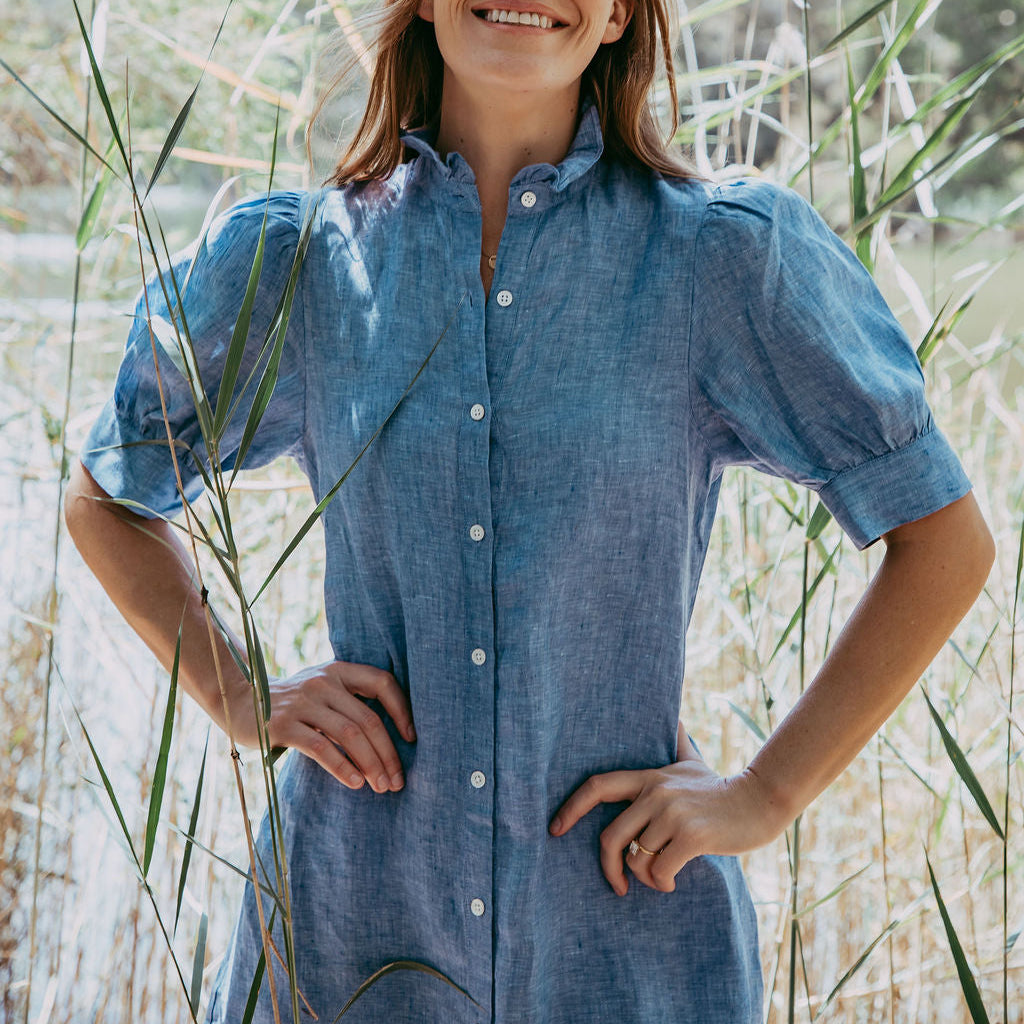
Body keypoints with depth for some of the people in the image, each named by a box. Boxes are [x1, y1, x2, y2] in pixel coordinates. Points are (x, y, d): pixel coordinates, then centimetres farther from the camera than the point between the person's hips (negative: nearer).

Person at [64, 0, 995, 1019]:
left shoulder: (726, 256, -5)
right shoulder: (295, 259, 0)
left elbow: (944, 540, 1)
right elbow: (104, 497, 15)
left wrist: (765, 794, -4)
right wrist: (239, 699, 1)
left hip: (627, 936, -1)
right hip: (352, 920, 1)